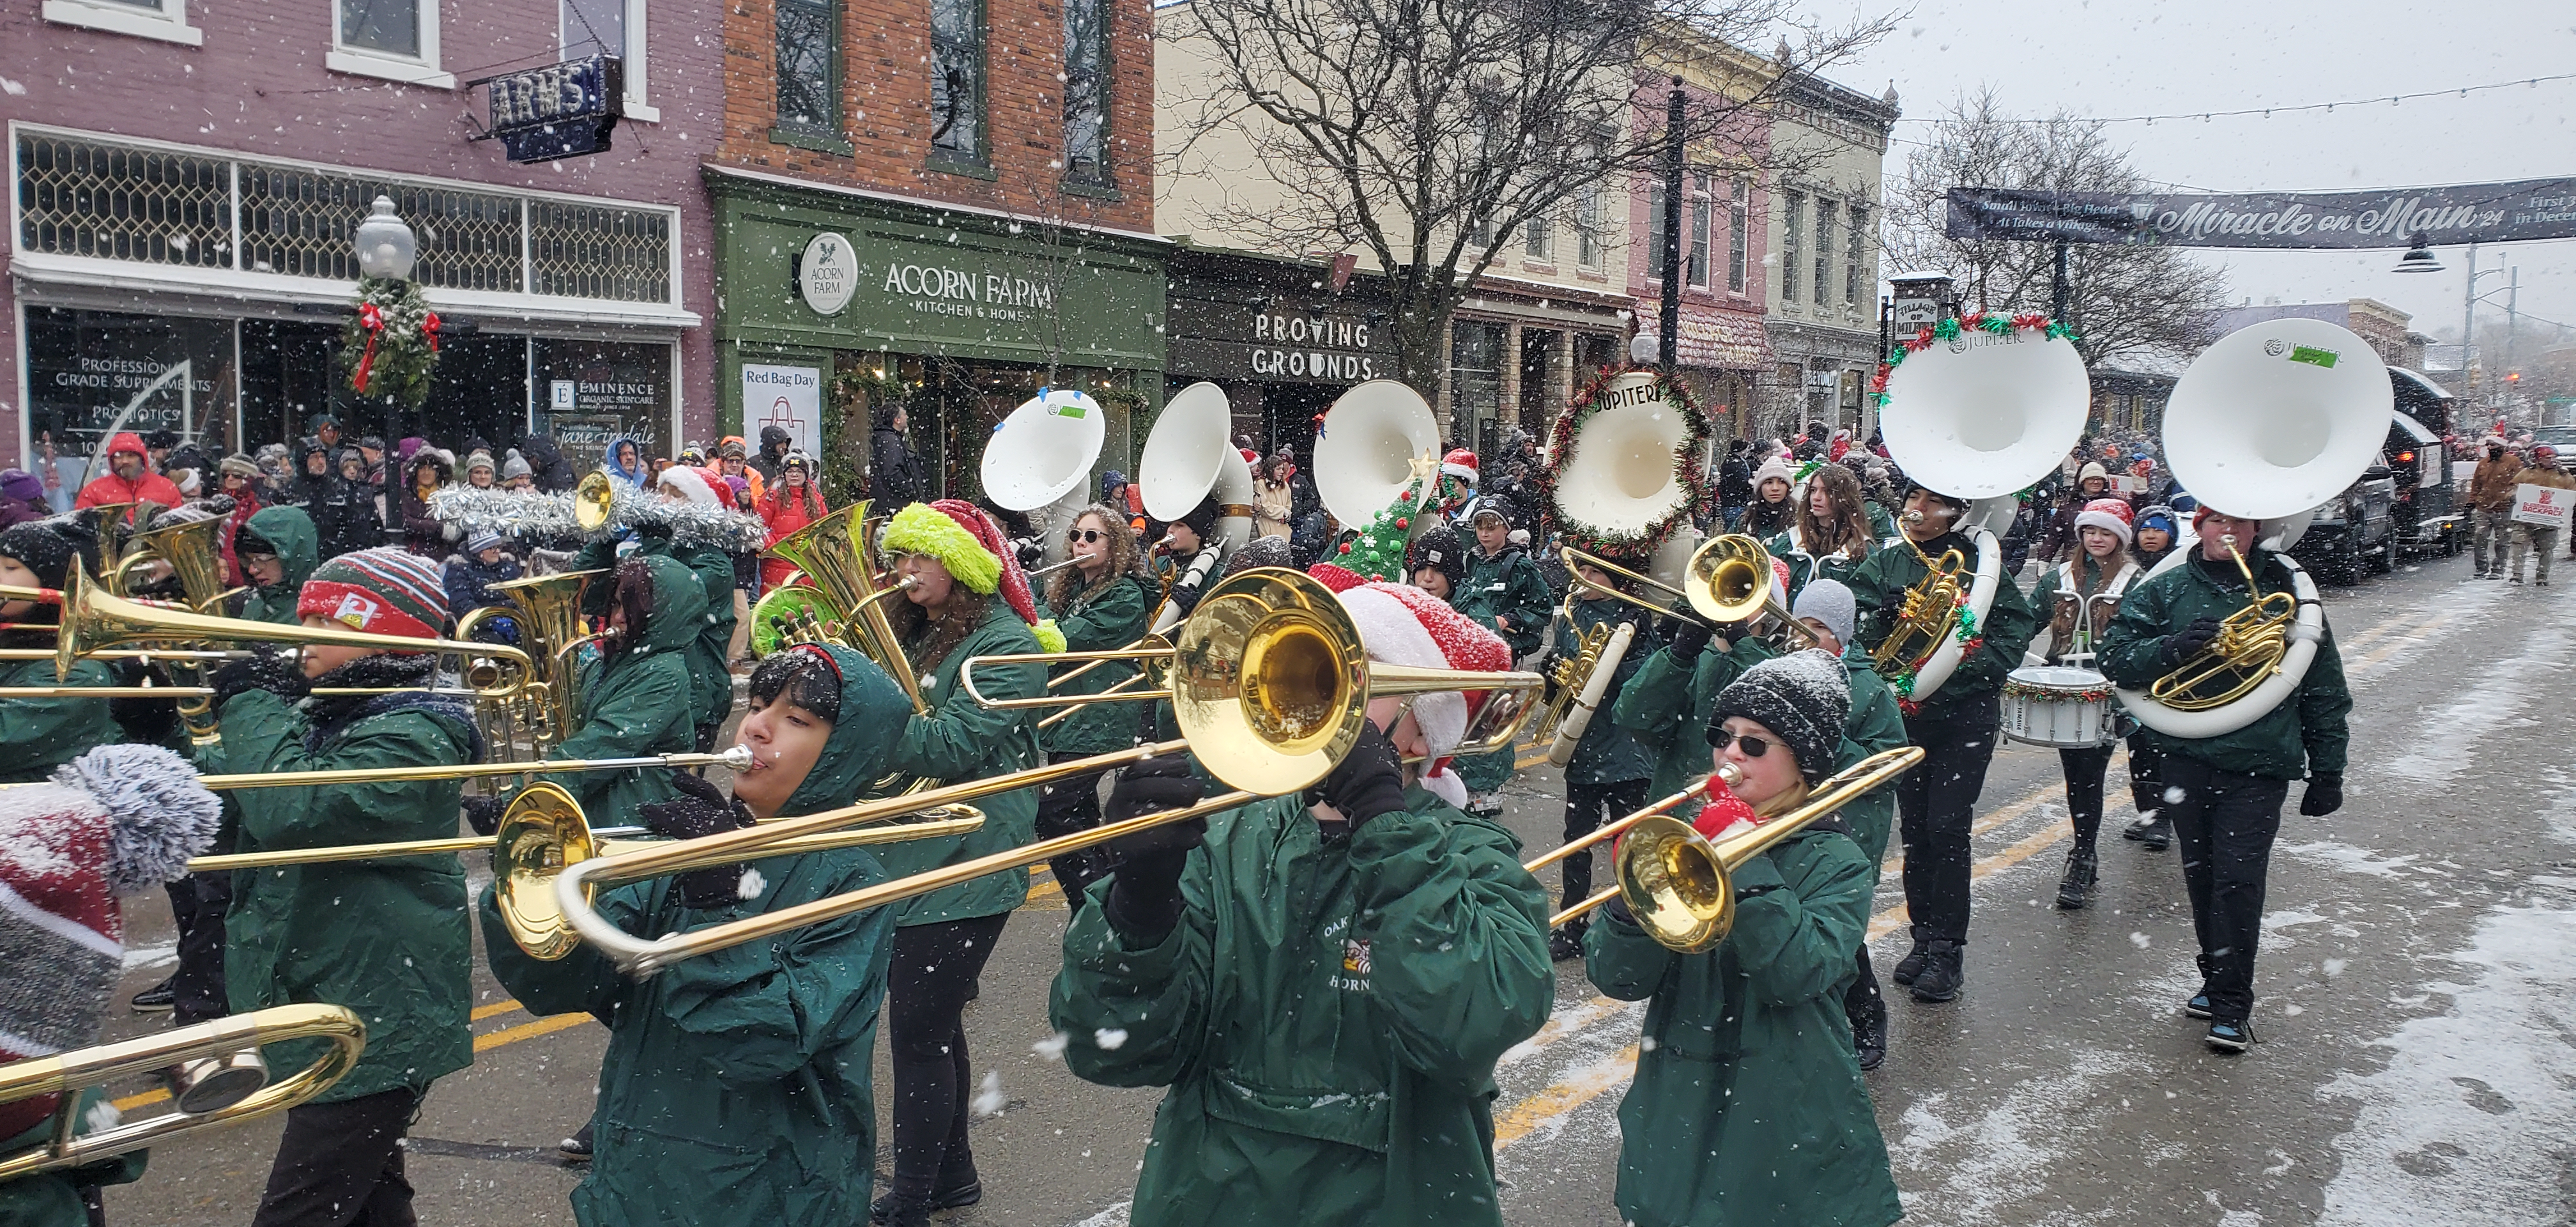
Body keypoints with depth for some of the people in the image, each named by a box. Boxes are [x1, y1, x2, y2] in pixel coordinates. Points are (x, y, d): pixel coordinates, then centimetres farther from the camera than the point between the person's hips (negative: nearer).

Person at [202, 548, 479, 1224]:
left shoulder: (411, 734, -18)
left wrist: (253, 704, -18)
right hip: (328, 1009, 10)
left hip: (376, 1030, -10)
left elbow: (290, 810, -31)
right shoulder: (329, 717, 11)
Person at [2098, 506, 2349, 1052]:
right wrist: (2174, 646, -18)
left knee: (2239, 880, -7)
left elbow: (2324, 687, 7)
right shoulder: (2165, 591, 6)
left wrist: (2327, 770, 6)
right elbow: (2117, 657, 0)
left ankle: (2232, 1007, 2)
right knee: (2202, 876, 13)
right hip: (2185, 758, 2)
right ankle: (2217, 980, 30)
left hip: (2259, 766, -2)